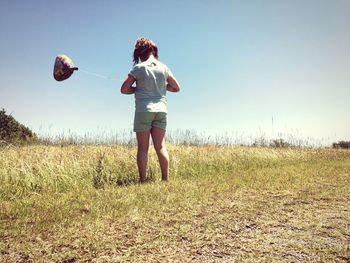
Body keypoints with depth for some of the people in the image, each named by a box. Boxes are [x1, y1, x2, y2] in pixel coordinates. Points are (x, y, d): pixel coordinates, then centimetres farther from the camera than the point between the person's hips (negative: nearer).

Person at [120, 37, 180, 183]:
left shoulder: (139, 68, -3)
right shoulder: (163, 67, 8)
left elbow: (124, 89, -6)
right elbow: (176, 88, 15)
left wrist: (139, 89, 8)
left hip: (143, 110, -3)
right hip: (161, 110, 3)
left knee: (143, 148, 1)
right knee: (161, 146, 5)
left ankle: (142, 181, 1)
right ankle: (166, 179, 4)